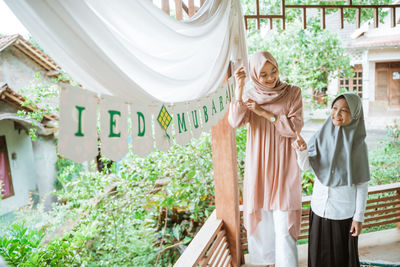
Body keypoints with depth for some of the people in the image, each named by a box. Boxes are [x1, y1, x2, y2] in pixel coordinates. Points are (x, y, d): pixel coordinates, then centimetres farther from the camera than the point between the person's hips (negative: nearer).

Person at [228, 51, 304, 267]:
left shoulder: (292, 93, -2)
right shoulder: (249, 96, 2)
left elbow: (295, 127, -11)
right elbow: (235, 122, -15)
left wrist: (264, 113, -15)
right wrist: (238, 89, -23)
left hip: (283, 167, -2)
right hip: (258, 166, 2)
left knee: (284, 221, -3)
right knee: (262, 216, 13)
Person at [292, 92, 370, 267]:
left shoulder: (358, 144, -10)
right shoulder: (321, 136, -2)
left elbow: (362, 183, -6)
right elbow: (305, 166, -9)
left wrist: (359, 217, -5)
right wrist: (302, 150, -30)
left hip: (344, 212, -2)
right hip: (320, 207, 3)